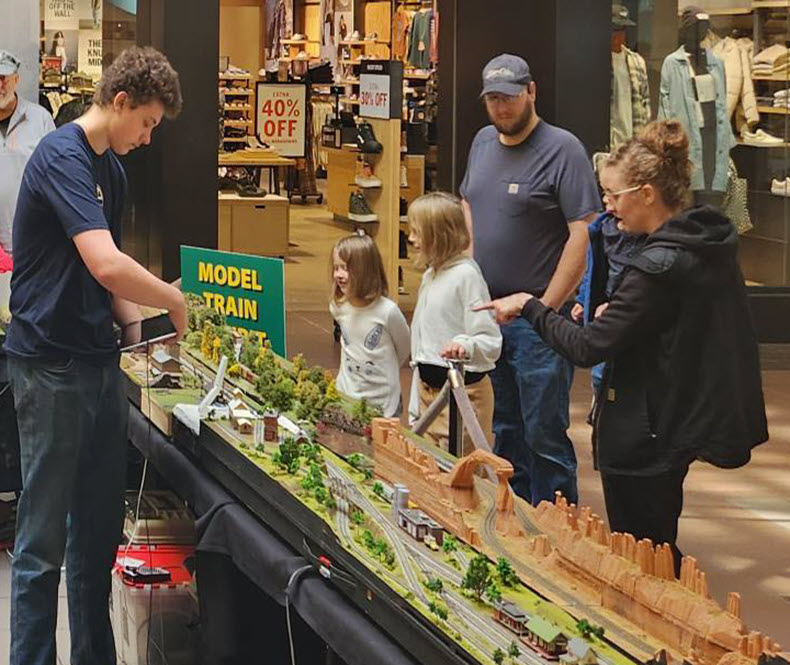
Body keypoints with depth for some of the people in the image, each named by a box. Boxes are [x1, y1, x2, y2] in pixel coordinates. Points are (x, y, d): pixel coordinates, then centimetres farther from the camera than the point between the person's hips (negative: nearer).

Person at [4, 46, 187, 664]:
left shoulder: (111, 169, 14)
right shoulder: (63, 156, -16)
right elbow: (106, 265, -27)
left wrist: (134, 326, 7)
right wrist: (174, 300, -12)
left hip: (100, 363, 9)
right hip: (51, 364, -9)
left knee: (100, 527, 14)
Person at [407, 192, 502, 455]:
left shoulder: (466, 274, -15)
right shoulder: (430, 275, 12)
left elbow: (491, 342, -19)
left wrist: (466, 345, -41)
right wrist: (414, 408, 20)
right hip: (428, 387, 9)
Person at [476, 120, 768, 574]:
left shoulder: (659, 267, -24)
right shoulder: (714, 244, 4)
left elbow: (588, 348, -22)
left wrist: (530, 307, -9)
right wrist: (612, 313, 9)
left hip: (645, 435, -9)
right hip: (684, 423, 9)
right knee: (659, 555, 20)